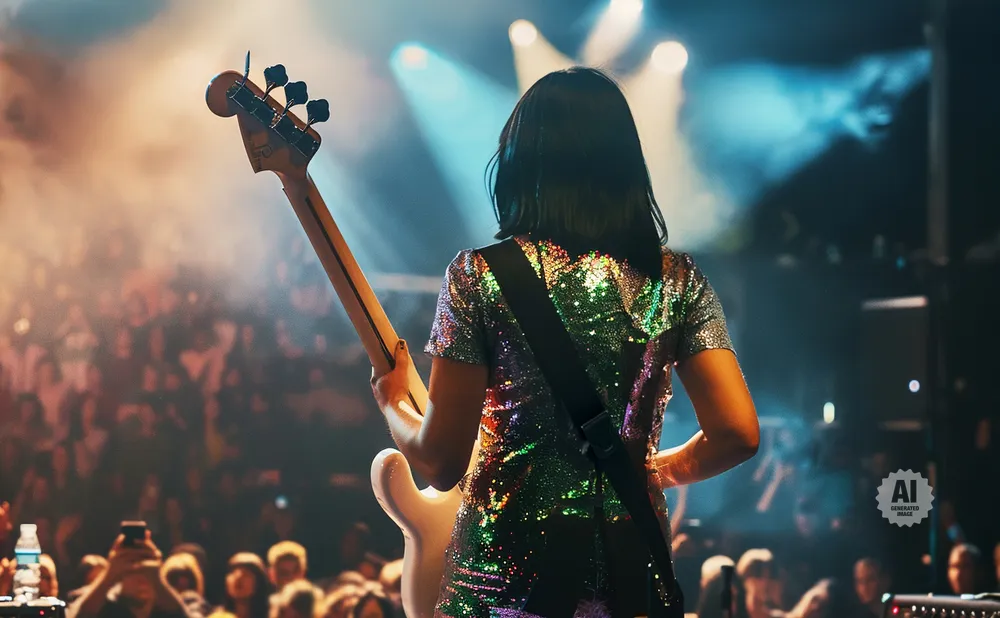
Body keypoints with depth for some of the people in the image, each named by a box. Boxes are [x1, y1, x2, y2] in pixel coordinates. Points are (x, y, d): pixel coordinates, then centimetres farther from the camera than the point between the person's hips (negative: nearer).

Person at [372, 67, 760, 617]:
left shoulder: (479, 275, -8)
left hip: (503, 569, -2)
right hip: (633, 571, 3)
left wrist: (393, 404, 12)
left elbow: (440, 461, -9)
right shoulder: (677, 279, 0)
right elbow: (738, 432, -5)